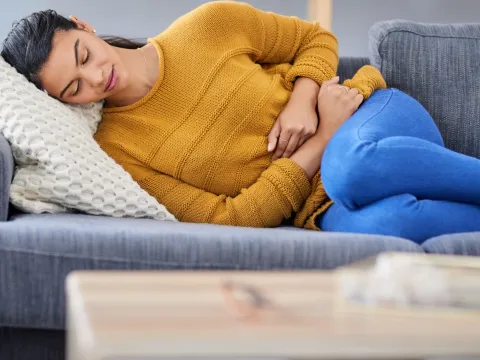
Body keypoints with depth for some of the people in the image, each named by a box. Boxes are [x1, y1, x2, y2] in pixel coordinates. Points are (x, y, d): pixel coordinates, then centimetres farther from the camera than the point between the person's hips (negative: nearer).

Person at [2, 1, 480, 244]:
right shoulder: (118, 150, -6)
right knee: (370, 226, -38)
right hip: (324, 208, 0)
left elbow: (316, 39, 12)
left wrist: (302, 101, -10)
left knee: (353, 167, -39)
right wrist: (322, 139, -14)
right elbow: (228, 219, -11)